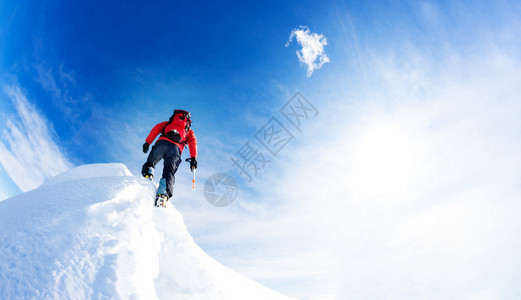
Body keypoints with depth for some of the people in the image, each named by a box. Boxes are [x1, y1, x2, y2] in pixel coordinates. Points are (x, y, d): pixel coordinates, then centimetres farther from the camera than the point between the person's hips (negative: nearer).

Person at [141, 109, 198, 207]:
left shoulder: (168, 123, 37)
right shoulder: (189, 131, 35)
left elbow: (156, 128, 17)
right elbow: (193, 142, 15)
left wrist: (147, 142, 9)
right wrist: (193, 158, 5)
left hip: (163, 142, 0)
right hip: (176, 148, 0)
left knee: (150, 163, 18)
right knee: (169, 173, -6)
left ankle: (147, 172, -13)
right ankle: (163, 194, -29)